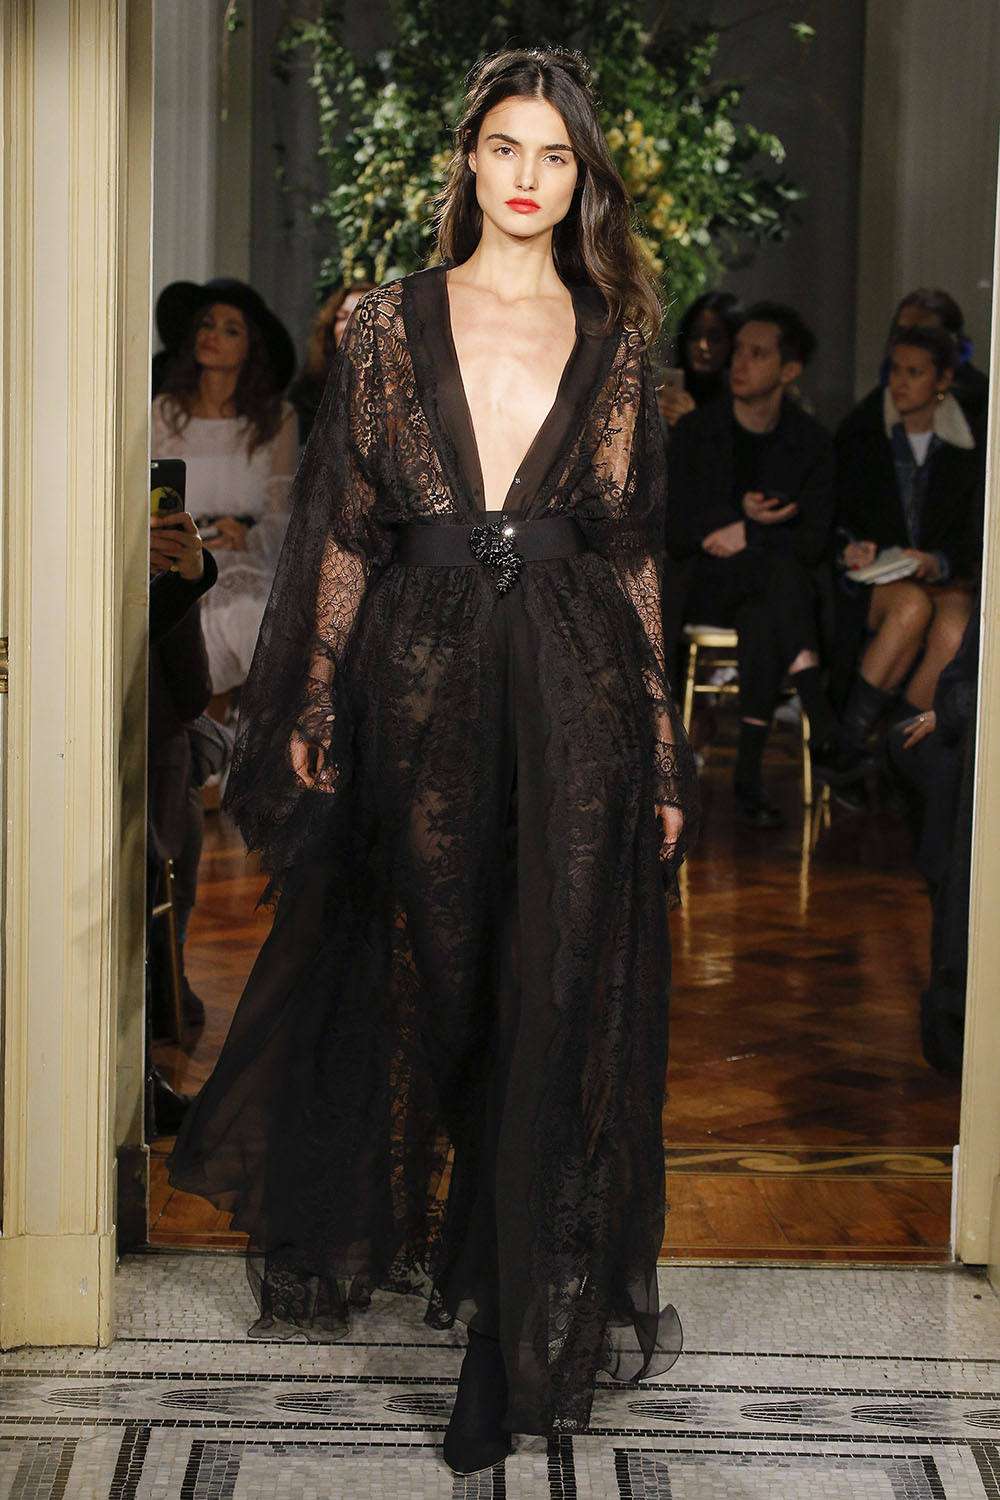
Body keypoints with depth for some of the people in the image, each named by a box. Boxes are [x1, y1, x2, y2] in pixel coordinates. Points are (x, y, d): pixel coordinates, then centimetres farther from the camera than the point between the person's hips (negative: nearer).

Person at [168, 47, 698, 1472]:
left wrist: (663, 750, 3)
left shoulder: (613, 341, 7)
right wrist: (312, 709, 0)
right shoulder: (393, 323, 6)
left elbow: (633, 549, 7)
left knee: (556, 1000, -2)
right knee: (433, 978, 9)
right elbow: (344, 530, 6)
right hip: (422, 681, 0)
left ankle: (516, 1336, 7)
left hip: (577, 686, 0)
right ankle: (431, 1237, 31)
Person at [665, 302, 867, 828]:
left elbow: (815, 541, -1)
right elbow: (675, 536, -1)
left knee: (760, 623, -37)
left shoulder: (811, 442, 5)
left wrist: (748, 536, -16)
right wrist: (738, 514, -16)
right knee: (780, 566, -35)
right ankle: (823, 734, -44)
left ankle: (748, 779, -35)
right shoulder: (695, 431, 4)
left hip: (772, 588, 1)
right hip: (710, 587, -1)